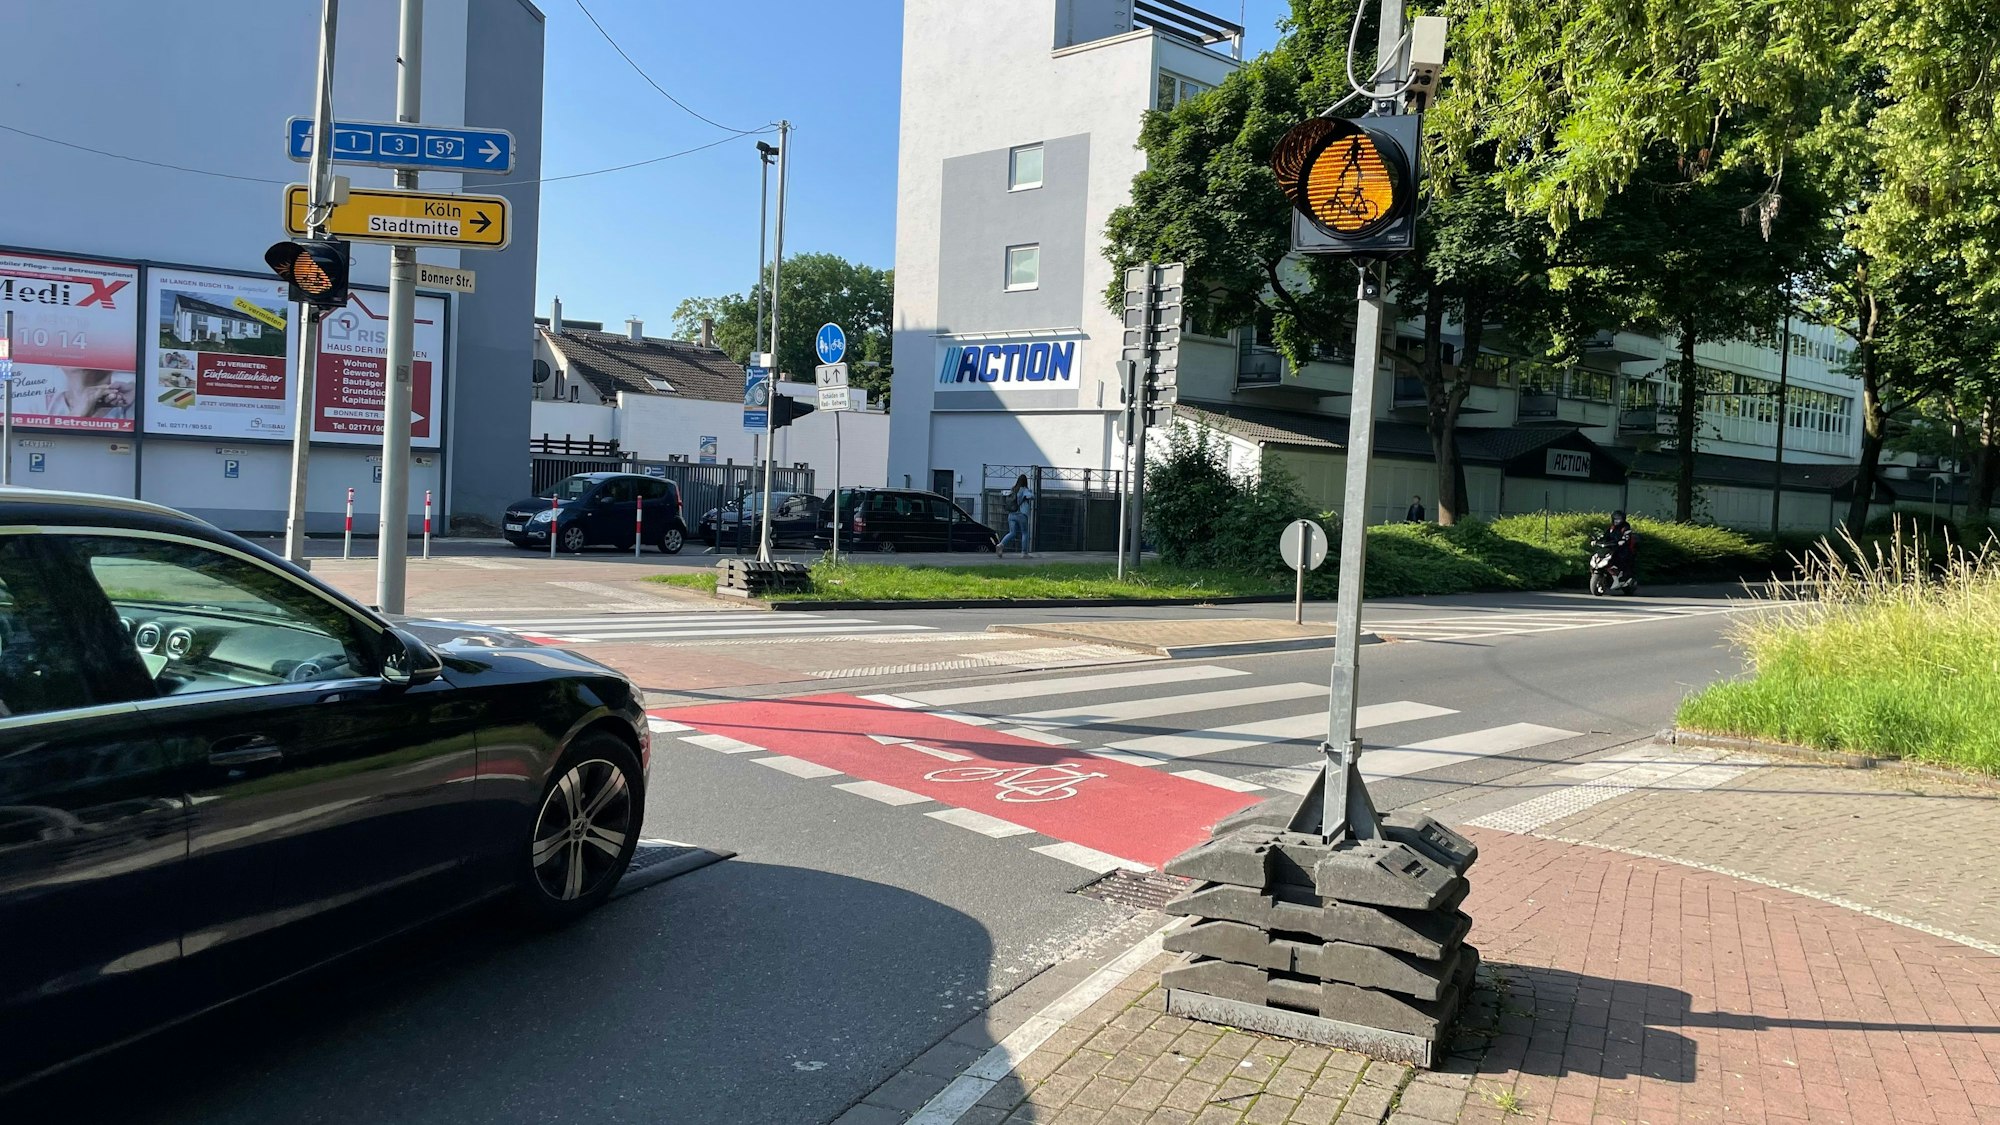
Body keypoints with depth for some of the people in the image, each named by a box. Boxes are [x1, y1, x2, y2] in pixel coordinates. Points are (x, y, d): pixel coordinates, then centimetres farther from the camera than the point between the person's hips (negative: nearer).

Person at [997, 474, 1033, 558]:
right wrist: (1031, 491, 1)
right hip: (1021, 515, -5)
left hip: (1011, 515, 5)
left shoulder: (1012, 490, 13)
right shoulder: (1024, 490, -5)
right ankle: (1024, 553, 8)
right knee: (1024, 533, 10)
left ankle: (1001, 545, -22)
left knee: (1012, 533, 2)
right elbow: (1031, 497, -21)